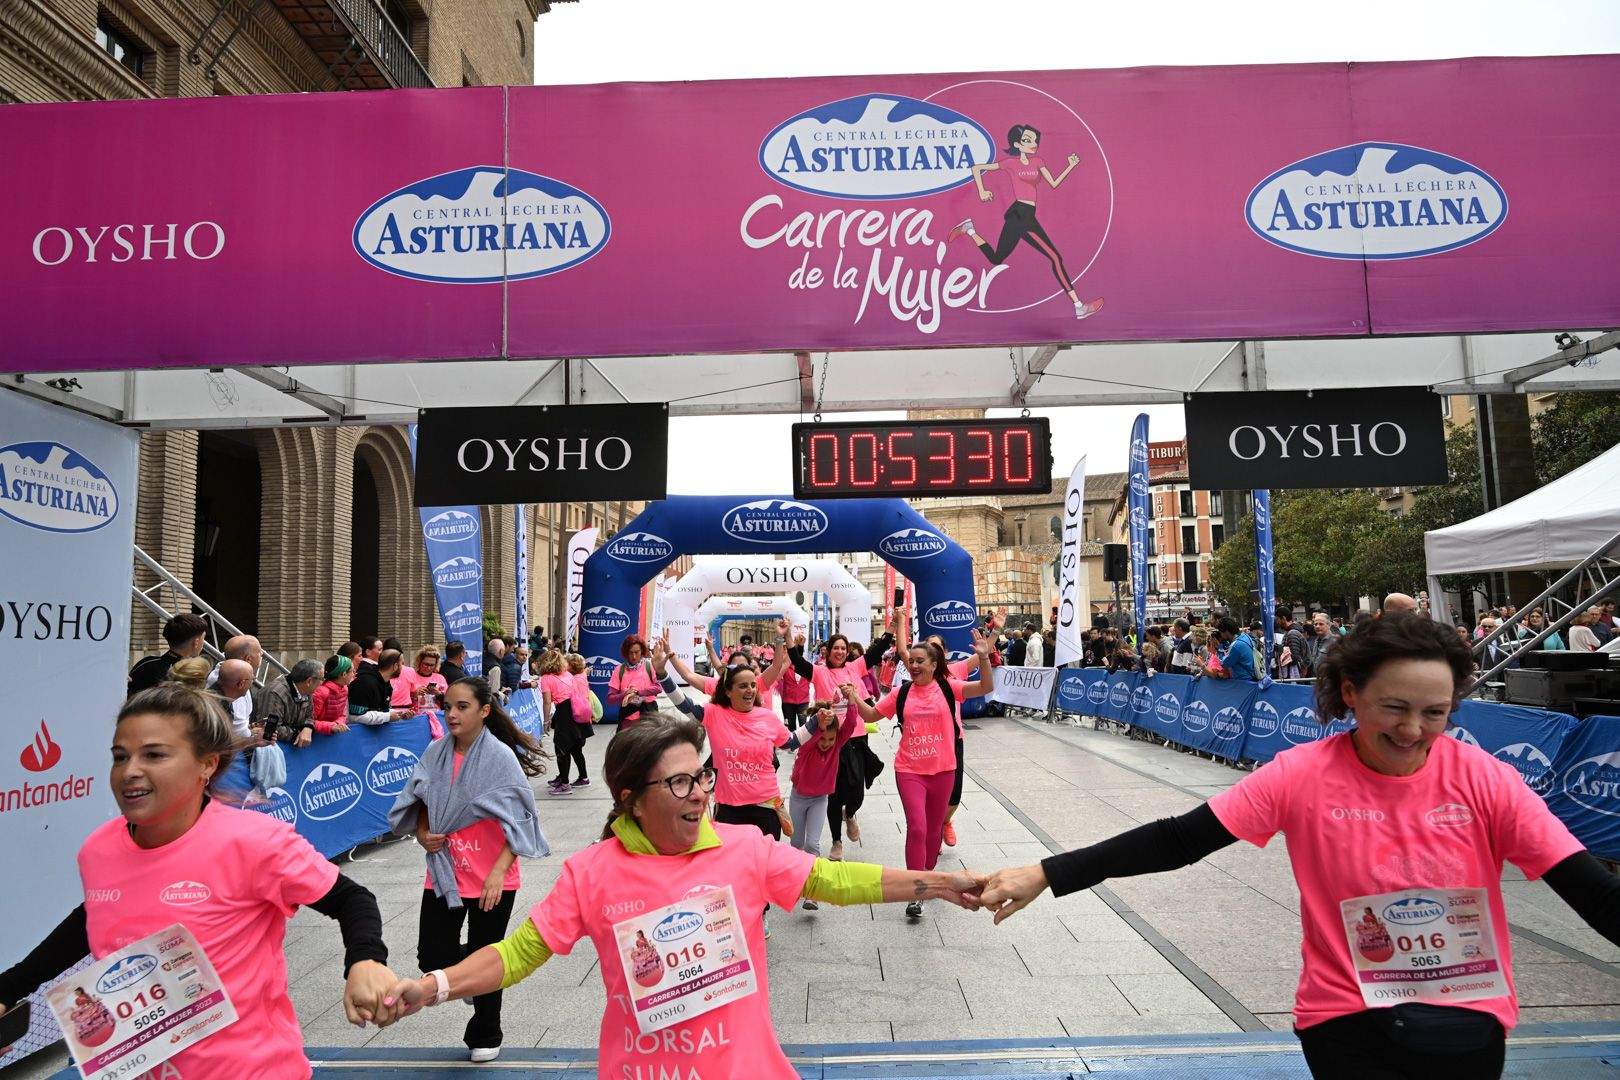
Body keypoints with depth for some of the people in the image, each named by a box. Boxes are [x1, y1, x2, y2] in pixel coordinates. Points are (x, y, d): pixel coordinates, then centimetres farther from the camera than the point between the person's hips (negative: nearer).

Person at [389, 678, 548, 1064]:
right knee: (432, 957, 4)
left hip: (491, 880, -4)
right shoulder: (435, 752, -1)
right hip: (443, 875, 4)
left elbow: (518, 822, -14)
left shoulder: (500, 756, -15)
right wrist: (422, 834, -5)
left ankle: (485, 1036, 34)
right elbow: (419, 802, 14)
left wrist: (498, 873, -21)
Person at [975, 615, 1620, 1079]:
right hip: (1350, 1020, -1)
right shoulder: (1303, 776, -13)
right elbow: (1176, 841, -15)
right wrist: (1047, 875, -22)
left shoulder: (1484, 780, -10)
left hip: (1468, 1021, 2)